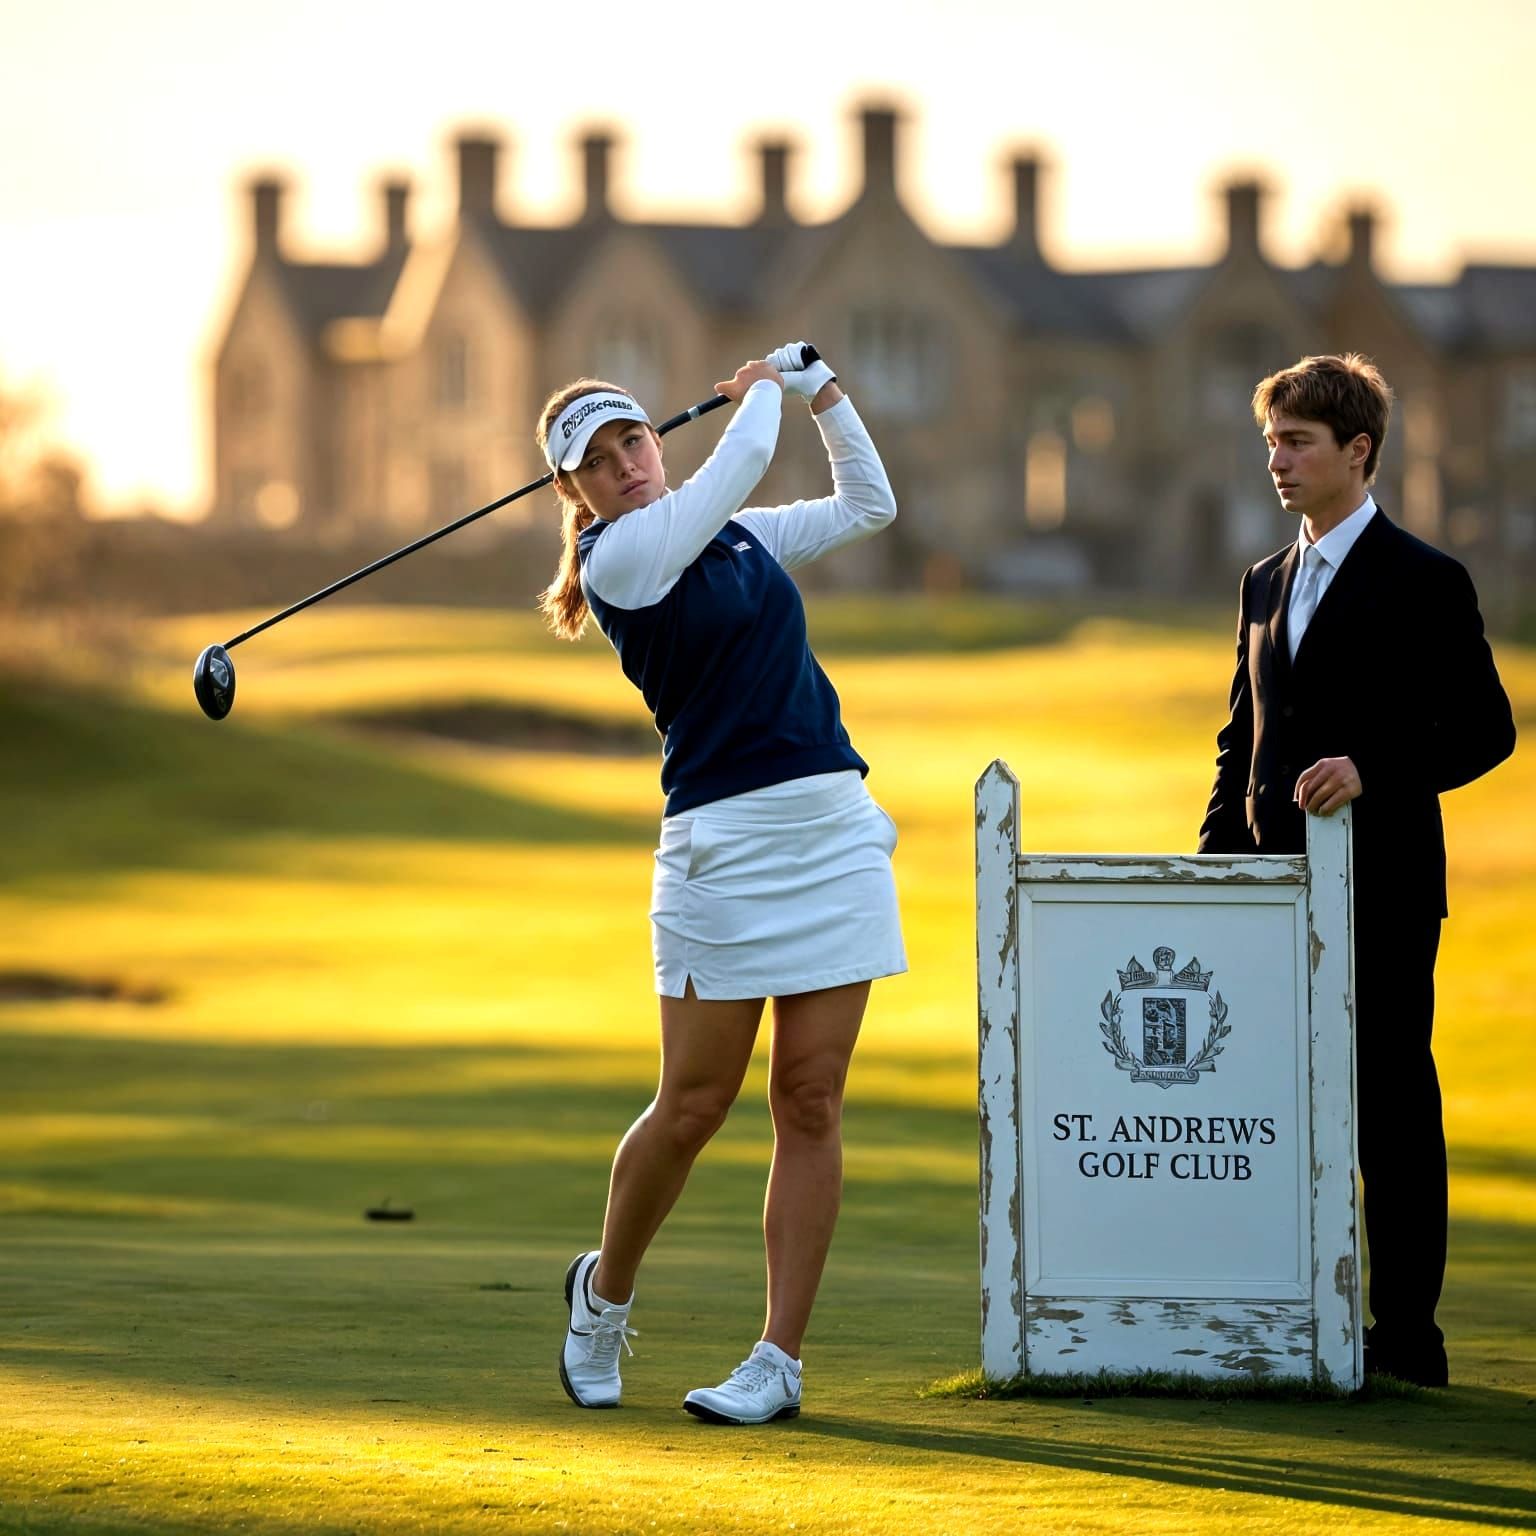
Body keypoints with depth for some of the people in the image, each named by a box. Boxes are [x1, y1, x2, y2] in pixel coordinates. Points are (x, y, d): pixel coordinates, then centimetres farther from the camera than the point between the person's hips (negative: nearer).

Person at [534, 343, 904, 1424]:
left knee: (810, 1103, 0)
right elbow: (741, 461, -10)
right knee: (693, 1106, -2)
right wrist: (765, 392, 9)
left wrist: (826, 395, 16)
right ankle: (604, 1293, 24)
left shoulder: (739, 533, 16)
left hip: (837, 827, 5)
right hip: (724, 843, -5)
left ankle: (781, 1358, 2)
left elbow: (869, 506, 26)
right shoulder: (617, 557, -6)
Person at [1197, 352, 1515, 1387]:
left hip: (1381, 888, -6)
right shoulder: (1267, 584, 16)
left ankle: (1408, 1333, 2)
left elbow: (1485, 729, -8)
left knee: (1390, 1106, -3)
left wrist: (1373, 772, -21)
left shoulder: (1425, 582, -5)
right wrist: (1215, 860, 10)